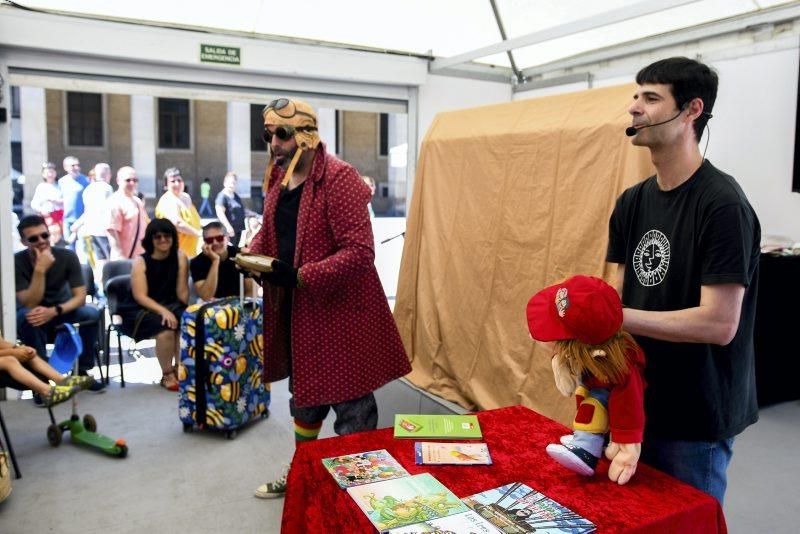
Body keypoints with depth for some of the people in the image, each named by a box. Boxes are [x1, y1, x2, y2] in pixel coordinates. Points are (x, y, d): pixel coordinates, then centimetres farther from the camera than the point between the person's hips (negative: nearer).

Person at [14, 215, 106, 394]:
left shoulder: (67, 256, -15)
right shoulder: (17, 262, -19)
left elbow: (80, 297, -18)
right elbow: (30, 304, -26)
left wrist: (54, 311, -37)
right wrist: (40, 270, -37)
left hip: (61, 312, 2)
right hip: (35, 315, -1)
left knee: (91, 314, -27)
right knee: (27, 317, -35)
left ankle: (81, 371, -10)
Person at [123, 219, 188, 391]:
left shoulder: (180, 257, -1)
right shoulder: (140, 262, -7)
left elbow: (182, 289, -4)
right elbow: (140, 296, -16)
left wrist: (183, 311, -17)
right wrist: (163, 311, -29)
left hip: (171, 306, 3)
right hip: (141, 310, -3)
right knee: (165, 328, -32)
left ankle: (179, 369, -13)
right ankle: (167, 375, -12)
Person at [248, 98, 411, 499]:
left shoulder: (338, 179, -19)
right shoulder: (278, 178, 8)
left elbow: (360, 253, -25)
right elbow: (268, 231, 20)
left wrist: (300, 276, -29)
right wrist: (251, 255, -2)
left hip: (339, 311, -8)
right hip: (294, 311, 9)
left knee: (351, 409, 4)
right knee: (304, 395, 24)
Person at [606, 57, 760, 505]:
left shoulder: (723, 205, -19)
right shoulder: (633, 202, 5)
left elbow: (719, 324, -23)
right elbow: (624, 297, 6)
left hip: (695, 419, -7)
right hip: (635, 402, 7)